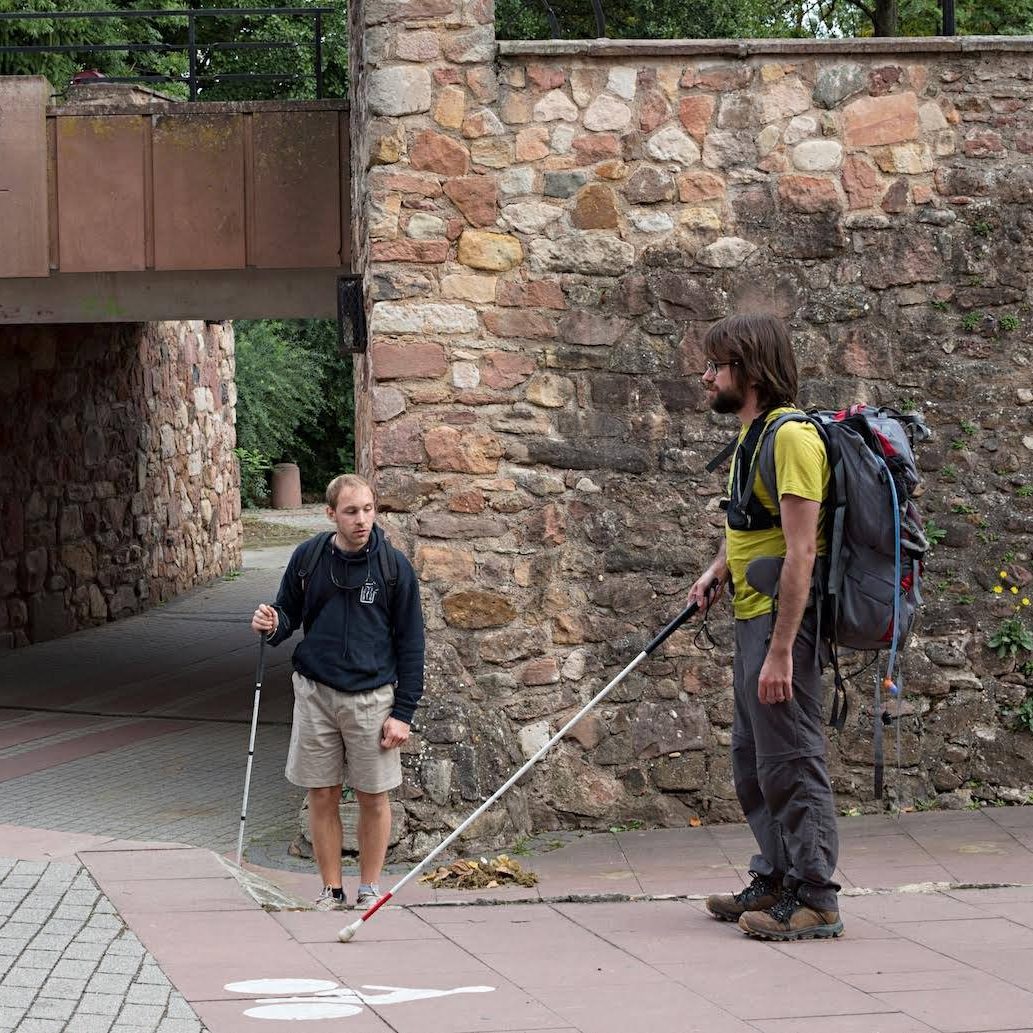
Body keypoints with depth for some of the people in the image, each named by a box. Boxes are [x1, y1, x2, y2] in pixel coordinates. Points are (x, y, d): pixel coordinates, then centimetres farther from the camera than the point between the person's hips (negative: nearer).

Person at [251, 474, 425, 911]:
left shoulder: (393, 566, -4)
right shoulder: (307, 558, 0)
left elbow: (410, 642, -1)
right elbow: (289, 612, 14)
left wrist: (403, 712, -5)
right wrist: (272, 625, -12)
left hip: (372, 695, -2)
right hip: (315, 693, 2)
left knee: (373, 797, 3)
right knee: (322, 795, 5)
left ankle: (370, 889, 17)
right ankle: (331, 890, 16)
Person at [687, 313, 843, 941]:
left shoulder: (791, 436, -18)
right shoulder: (752, 435, 14)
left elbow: (800, 553, -23)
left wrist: (780, 649, -25)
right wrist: (718, 572, 9)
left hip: (785, 619, -10)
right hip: (753, 615, 10)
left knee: (791, 759, -7)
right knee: (754, 760, 17)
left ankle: (815, 900, -2)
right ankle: (775, 883, 26)